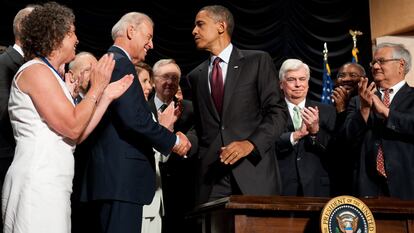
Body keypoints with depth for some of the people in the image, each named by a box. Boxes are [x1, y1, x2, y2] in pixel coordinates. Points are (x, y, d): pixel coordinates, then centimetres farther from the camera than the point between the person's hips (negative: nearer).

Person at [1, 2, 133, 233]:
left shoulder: (49, 75, 18)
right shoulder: (36, 71, -9)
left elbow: (76, 136, 13)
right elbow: (72, 127, -16)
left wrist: (107, 96, 15)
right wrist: (96, 87, -5)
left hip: (51, 184, 9)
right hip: (37, 183, -9)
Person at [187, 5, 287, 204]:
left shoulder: (258, 61, 4)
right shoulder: (196, 76, 18)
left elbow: (277, 111, -2)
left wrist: (251, 143, -15)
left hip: (254, 171, -3)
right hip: (212, 176, 3)